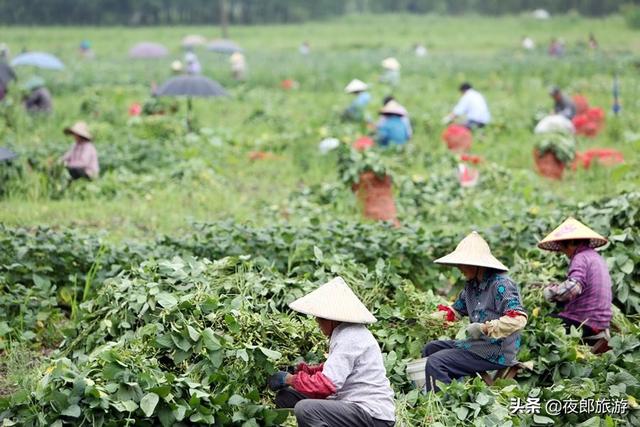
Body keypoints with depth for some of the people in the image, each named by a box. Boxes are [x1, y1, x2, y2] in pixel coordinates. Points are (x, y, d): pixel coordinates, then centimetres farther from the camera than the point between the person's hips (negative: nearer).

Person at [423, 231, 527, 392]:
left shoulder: (501, 285, -19)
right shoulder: (472, 285, 11)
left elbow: (518, 318, -30)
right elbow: (455, 311, 21)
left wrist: (484, 328, -29)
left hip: (497, 352, -10)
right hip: (477, 344, 10)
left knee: (435, 363, -19)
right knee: (431, 348, 20)